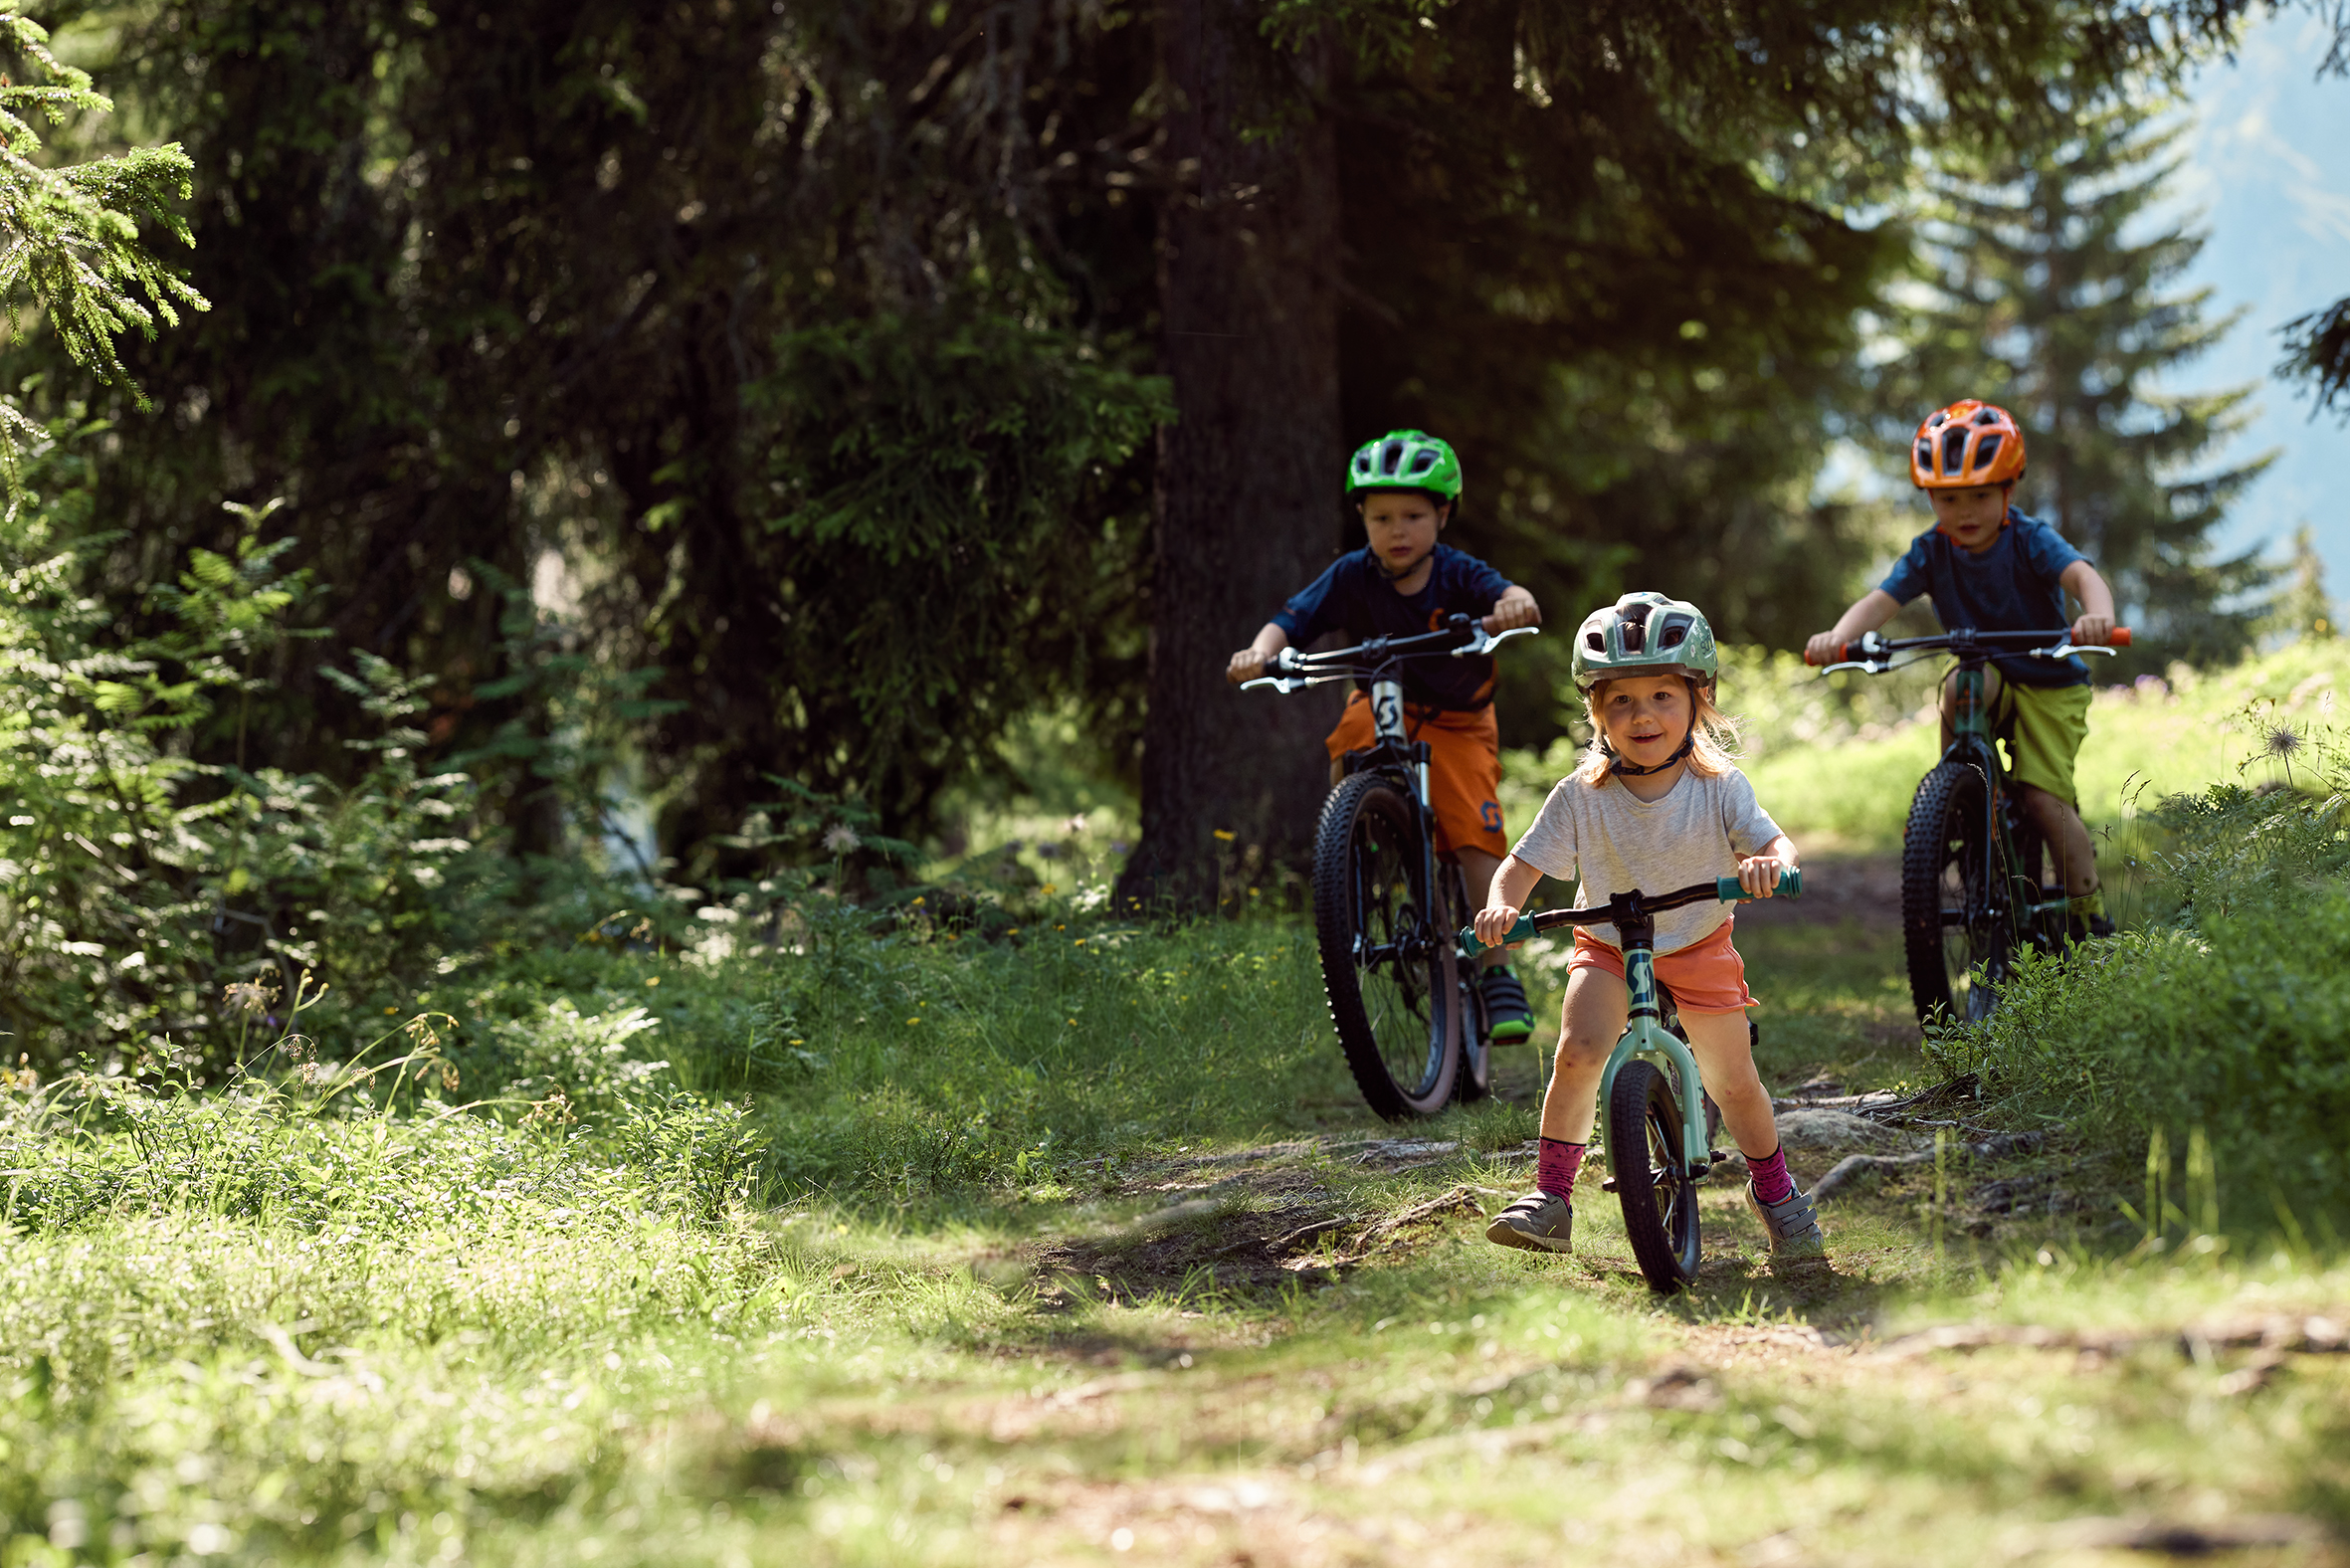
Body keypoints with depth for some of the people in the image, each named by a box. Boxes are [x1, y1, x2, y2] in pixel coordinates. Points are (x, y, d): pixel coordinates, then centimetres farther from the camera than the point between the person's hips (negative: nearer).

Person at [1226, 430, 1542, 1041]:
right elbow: (1294, 619, -24)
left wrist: (1516, 603, -64)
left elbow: (1504, 592, -38)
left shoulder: (1458, 575, -18)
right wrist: (1261, 651, -47)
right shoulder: (1352, 576, -14)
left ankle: (1497, 973, -6)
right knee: (1352, 735, -35)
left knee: (1476, 840, -16)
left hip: (1455, 721, -1)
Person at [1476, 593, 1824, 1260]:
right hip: (1607, 949, 0)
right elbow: (1522, 865, -12)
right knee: (1578, 1051, -24)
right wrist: (1502, 904, -34)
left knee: (1733, 1081, 2)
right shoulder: (1580, 796, -15)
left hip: (1698, 948, 0)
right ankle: (1551, 1197, -14)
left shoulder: (1719, 787, -15)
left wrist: (1768, 864, -44)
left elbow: (1774, 842, -20)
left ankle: (1773, 1191, 29)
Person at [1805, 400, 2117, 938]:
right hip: (1992, 680, 3)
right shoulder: (1930, 552, -10)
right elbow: (1880, 600, -22)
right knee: (1960, 687, -34)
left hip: (2050, 686, -3)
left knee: (2043, 797, -17)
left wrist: (2097, 616, -61)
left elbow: (2082, 575, -36)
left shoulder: (2030, 541, -19)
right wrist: (1838, 637, -45)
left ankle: (2090, 915, -1)